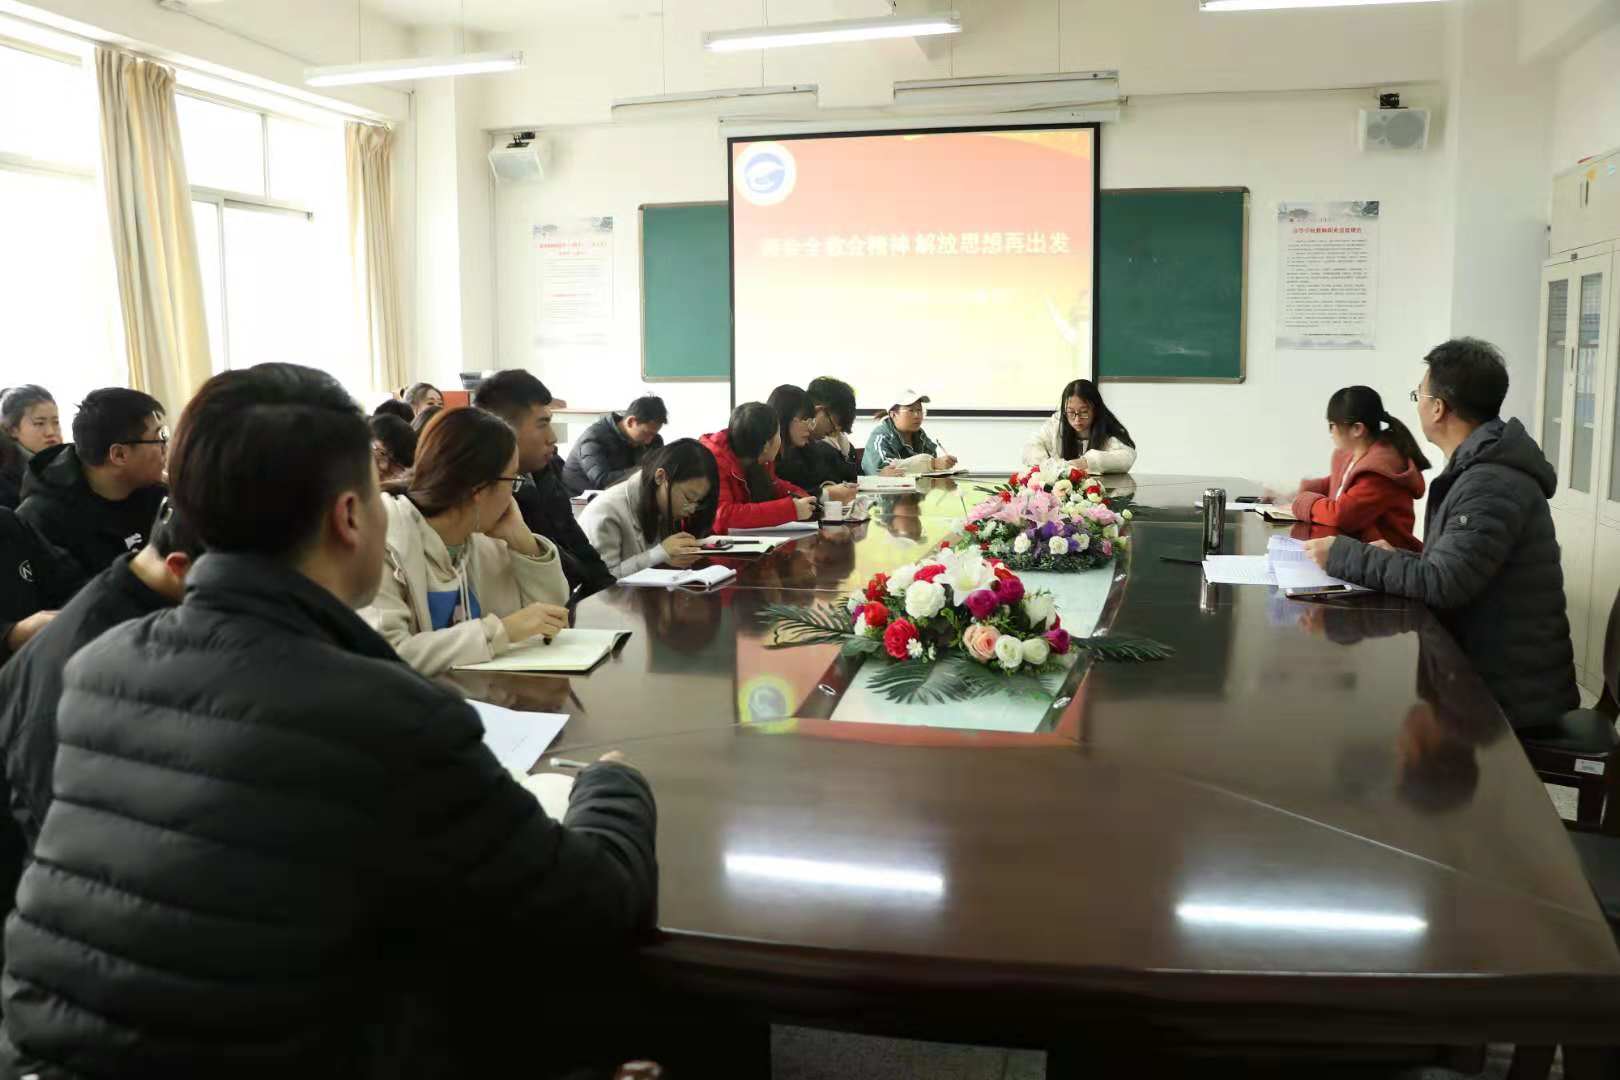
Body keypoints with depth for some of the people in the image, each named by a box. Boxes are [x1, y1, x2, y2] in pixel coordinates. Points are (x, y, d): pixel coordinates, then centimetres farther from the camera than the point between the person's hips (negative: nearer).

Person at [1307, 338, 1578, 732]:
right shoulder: (1480, 469, 13)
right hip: (1483, 673, 8)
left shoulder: (1493, 484, -20)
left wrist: (1343, 555, -19)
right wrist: (1398, 558, 1)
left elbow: (1441, 585, -25)